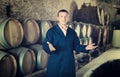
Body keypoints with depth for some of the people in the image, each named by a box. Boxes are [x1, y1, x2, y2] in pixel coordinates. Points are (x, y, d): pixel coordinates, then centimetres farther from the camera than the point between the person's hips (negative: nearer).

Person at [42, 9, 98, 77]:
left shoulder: (72, 32, 11)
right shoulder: (51, 31, -3)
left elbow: (76, 46, 11)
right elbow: (45, 45, -9)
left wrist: (85, 48, -6)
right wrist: (49, 48, -31)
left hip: (69, 64, 4)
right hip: (55, 64, -4)